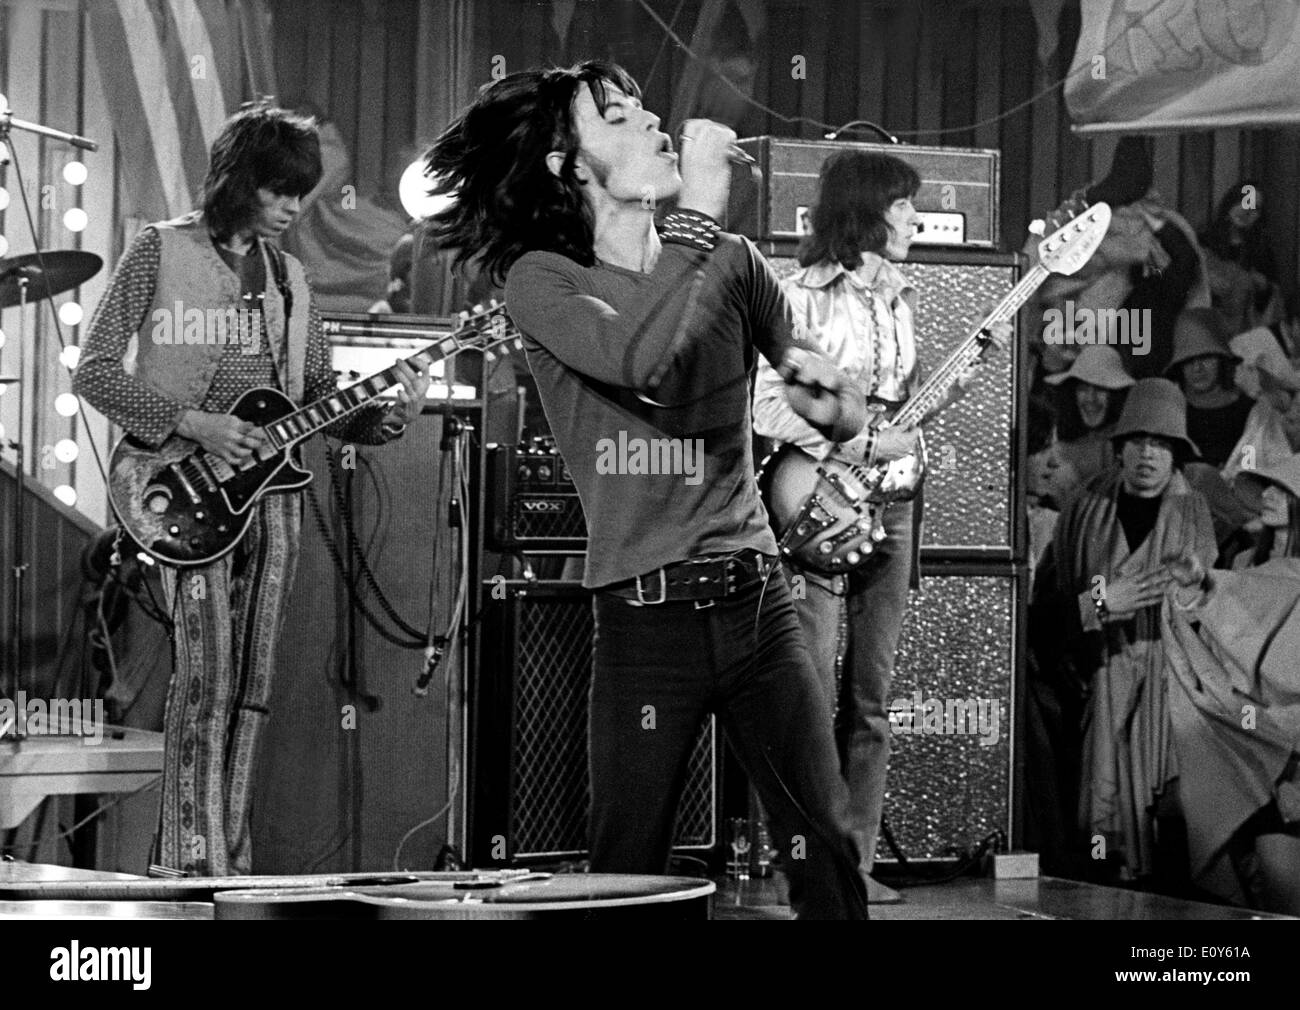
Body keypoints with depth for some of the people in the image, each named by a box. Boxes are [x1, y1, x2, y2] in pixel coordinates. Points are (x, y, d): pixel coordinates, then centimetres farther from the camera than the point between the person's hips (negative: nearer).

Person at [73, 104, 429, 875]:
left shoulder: (287, 276, 17)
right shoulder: (161, 252, -1)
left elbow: (321, 395, 19)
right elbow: (94, 372, -5)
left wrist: (386, 416, -2)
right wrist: (195, 425, -15)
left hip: (271, 489, 6)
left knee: (251, 687, 4)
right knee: (208, 671, -17)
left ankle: (228, 861, 10)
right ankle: (192, 862, -15)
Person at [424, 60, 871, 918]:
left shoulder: (731, 264, 8)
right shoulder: (542, 278, -3)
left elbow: (847, 418, 12)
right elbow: (641, 362, -24)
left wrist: (824, 392, -12)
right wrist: (697, 218, -19)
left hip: (756, 597, 3)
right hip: (644, 615, -3)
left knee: (827, 856, 0)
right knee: (629, 877, 0)